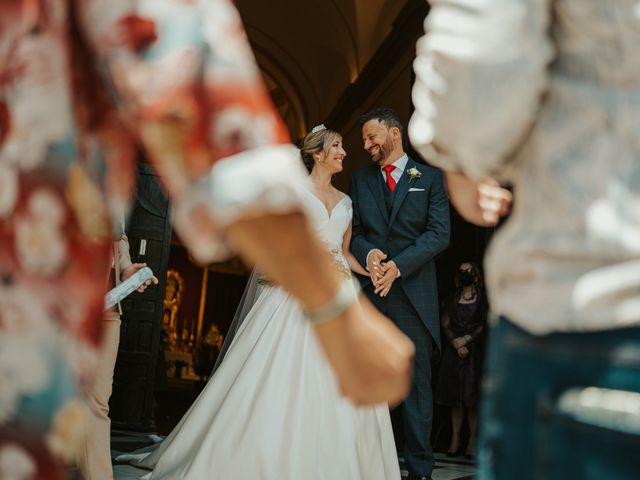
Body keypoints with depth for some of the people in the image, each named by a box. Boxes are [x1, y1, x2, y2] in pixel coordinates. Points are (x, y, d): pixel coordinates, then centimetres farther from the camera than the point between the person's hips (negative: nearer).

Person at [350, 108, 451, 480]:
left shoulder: (430, 178, 8)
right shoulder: (360, 179, 17)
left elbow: (439, 234, -1)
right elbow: (354, 232, 13)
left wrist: (398, 265, -13)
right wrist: (368, 253, -10)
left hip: (414, 292, -2)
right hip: (369, 291, 2)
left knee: (417, 383, 1)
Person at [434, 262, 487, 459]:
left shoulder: (483, 299, 5)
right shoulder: (450, 300, 12)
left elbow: (485, 324, -3)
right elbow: (445, 325, 4)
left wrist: (466, 339, -11)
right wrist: (457, 345, -10)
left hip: (475, 351, -2)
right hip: (454, 352, 3)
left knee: (472, 398, -5)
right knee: (455, 398, 1)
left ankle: (473, 440, -1)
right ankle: (455, 440, 3)